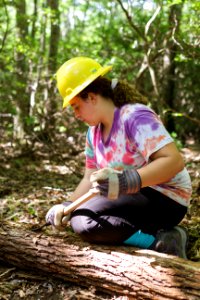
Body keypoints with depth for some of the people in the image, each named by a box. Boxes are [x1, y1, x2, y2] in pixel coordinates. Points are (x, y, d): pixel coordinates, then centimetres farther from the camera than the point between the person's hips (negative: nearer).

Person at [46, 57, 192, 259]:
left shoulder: (135, 116, -20)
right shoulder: (94, 131, 7)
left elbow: (174, 161, -30)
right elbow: (90, 178, 10)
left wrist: (127, 181, -42)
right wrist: (68, 205, -6)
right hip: (137, 197, 10)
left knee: (83, 221, -22)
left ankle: (161, 244, -16)